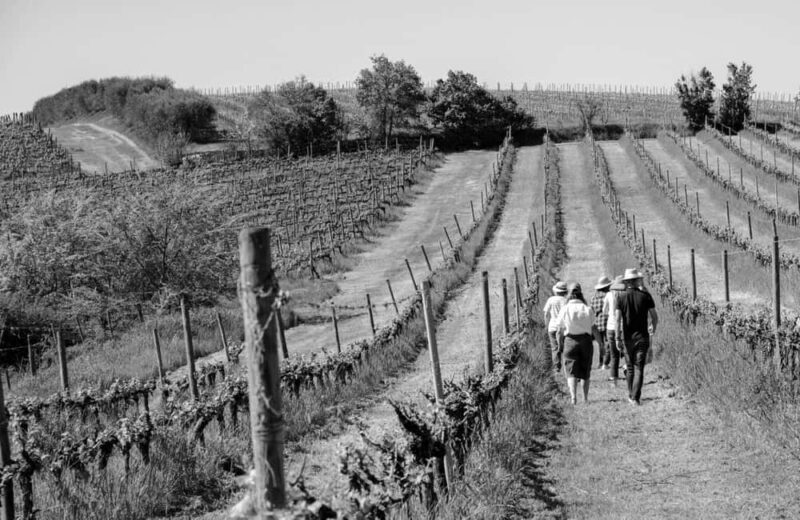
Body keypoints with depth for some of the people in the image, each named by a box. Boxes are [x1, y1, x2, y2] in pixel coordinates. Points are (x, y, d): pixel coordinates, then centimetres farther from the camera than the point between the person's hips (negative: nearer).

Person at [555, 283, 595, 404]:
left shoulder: (565, 309, -7)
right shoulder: (588, 309, -3)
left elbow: (560, 327, 2)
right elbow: (592, 326, -3)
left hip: (571, 340, -2)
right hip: (586, 340, 2)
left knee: (571, 371, -1)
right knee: (586, 371, 16)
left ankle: (573, 395, -21)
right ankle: (585, 397, 24)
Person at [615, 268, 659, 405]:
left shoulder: (622, 297, -3)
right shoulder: (645, 295, -3)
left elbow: (618, 319, -8)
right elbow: (654, 316, -1)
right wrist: (653, 327, 21)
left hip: (628, 337, 1)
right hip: (642, 337, -1)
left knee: (630, 368, 15)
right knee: (639, 368, -2)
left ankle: (631, 395, 25)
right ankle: (635, 398, -11)